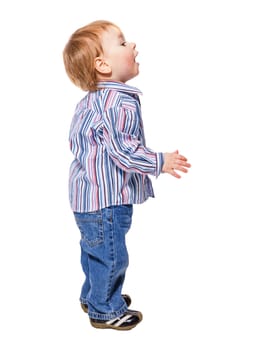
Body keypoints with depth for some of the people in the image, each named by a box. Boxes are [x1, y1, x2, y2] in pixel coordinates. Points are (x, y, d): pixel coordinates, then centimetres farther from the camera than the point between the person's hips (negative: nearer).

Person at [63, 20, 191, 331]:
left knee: (94, 250, 25)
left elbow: (76, 140, 18)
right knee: (111, 255, 6)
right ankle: (105, 310, 23)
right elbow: (124, 151, -30)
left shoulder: (91, 100, 9)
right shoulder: (121, 103, -24)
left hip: (88, 194, 10)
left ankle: (93, 295, 43)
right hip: (105, 199, -10)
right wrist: (160, 162, -18)